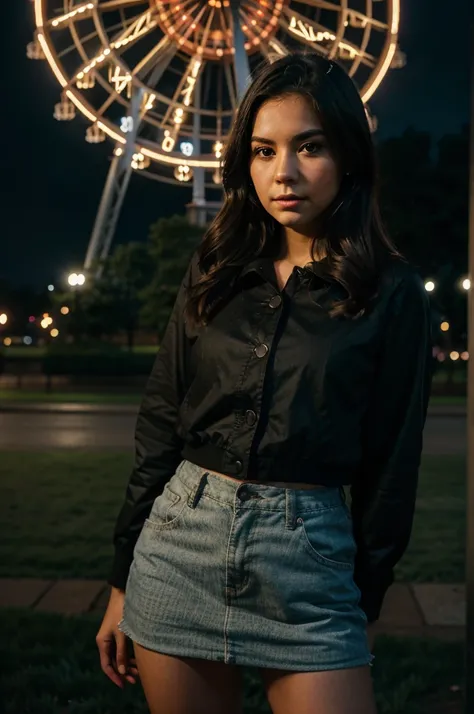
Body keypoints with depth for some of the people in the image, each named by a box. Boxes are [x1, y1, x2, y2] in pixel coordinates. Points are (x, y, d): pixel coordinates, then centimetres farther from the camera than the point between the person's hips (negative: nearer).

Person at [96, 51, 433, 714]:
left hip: (309, 558, -2)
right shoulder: (215, 271, 6)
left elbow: (391, 461, 2)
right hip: (178, 541, 3)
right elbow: (160, 425, 6)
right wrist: (122, 582, 6)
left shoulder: (391, 292, -1)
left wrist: (366, 601, 5)